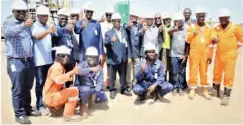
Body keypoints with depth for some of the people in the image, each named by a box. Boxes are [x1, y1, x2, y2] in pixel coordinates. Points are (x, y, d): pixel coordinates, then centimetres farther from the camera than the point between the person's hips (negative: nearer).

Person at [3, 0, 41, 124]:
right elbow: (7, 32, -27)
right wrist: (23, 25, -41)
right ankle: (19, 114, 13)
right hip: (15, 61, -5)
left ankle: (27, 109, 30)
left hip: (29, 60, 5)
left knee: (27, 88, 16)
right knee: (18, 89, 2)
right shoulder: (8, 22, -3)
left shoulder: (27, 23, 13)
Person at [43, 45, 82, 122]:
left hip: (56, 95, 10)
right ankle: (68, 115, -14)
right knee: (74, 90, -23)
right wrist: (72, 72, -45)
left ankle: (55, 108, 19)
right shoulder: (55, 67, -21)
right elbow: (58, 80, -40)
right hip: (51, 97, -10)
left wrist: (73, 73, -4)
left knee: (76, 100, 22)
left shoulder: (61, 67, 10)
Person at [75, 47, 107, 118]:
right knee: (86, 89, -37)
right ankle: (83, 105, -8)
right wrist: (91, 69, -50)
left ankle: (90, 99, 14)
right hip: (81, 88, -3)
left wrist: (95, 93, -24)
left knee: (103, 98, -18)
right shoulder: (83, 64, -14)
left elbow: (100, 82, -10)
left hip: (93, 89, 4)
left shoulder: (99, 67, -3)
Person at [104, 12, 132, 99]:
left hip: (122, 58, 4)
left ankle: (123, 89, 30)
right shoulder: (109, 33, -3)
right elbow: (105, 44, -16)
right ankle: (112, 90, 20)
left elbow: (127, 44, 12)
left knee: (123, 75, 15)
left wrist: (128, 56, 8)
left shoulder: (124, 32, 11)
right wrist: (111, 41, -38)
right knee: (112, 76, 5)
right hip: (112, 58, -4)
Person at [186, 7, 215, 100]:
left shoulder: (208, 28, 8)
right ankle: (192, 90, 12)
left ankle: (205, 90, 18)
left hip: (204, 53, 2)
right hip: (194, 53, -2)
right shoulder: (192, 27, 2)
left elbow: (210, 43, 8)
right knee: (193, 71, 1)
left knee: (204, 71, 8)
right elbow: (188, 40, 0)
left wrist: (210, 55, 5)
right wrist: (192, 34, -20)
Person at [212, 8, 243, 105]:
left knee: (229, 76, -1)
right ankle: (215, 90, 33)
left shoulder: (235, 28, -7)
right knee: (216, 73, 14)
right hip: (219, 55, 4)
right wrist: (214, 40, -13)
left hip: (230, 56, -4)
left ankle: (226, 96, 8)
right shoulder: (216, 29, 2)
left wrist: (235, 47, 1)